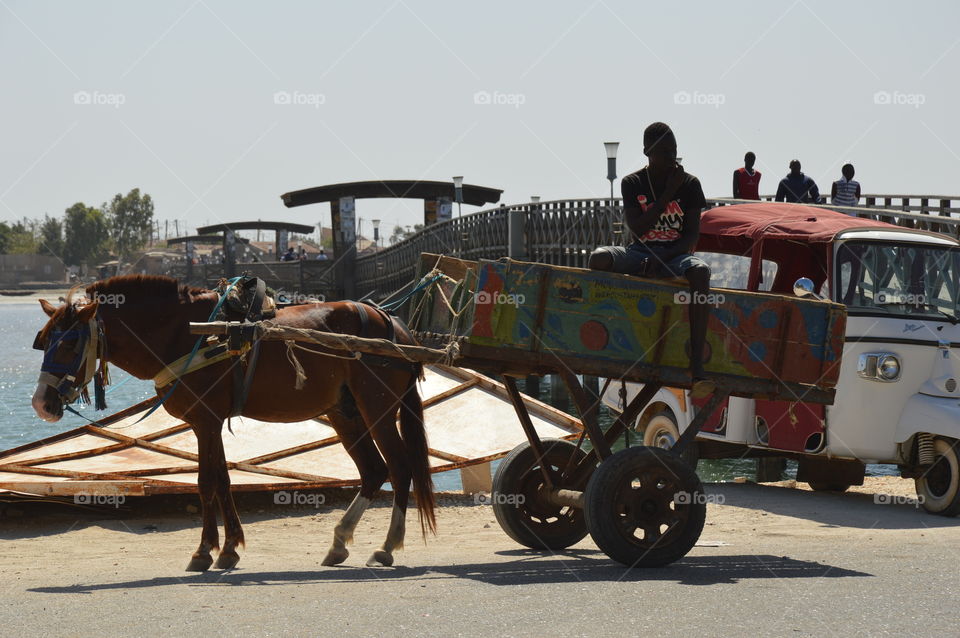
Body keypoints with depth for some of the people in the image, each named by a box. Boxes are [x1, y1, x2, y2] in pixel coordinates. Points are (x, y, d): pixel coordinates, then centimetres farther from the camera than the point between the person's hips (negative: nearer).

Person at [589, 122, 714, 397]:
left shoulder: (689, 184, 3)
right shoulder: (632, 183, 4)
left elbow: (692, 236, -3)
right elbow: (637, 228, -8)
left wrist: (661, 260, -20)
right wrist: (669, 193, -11)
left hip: (676, 256, -1)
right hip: (640, 253, 1)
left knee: (700, 271, -37)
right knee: (600, 258, -31)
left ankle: (697, 367, -46)